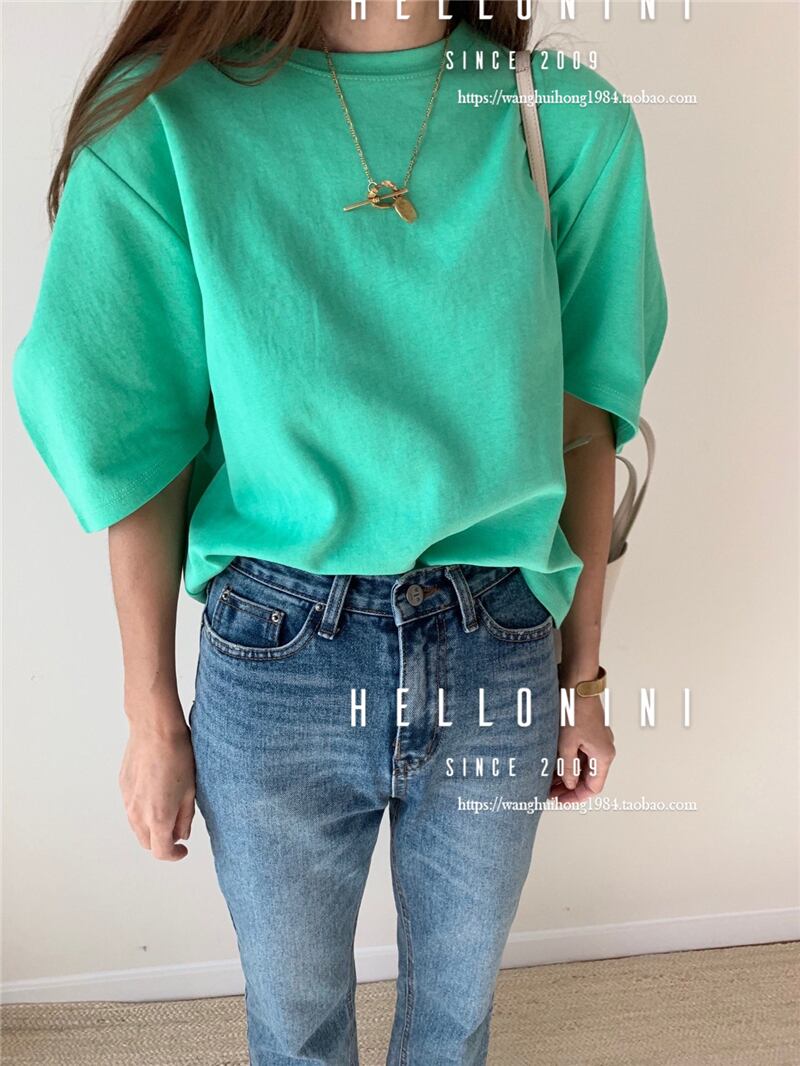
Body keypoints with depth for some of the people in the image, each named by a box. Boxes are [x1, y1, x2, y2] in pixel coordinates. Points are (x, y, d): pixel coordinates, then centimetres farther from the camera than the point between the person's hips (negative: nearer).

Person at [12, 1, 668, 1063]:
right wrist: (153, 720, -1)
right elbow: (135, 450, -5)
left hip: (500, 660, 2)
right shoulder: (167, 113, -8)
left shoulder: (570, 120, -3)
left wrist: (583, 677, 7)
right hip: (275, 663, -1)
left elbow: (586, 426, 2)